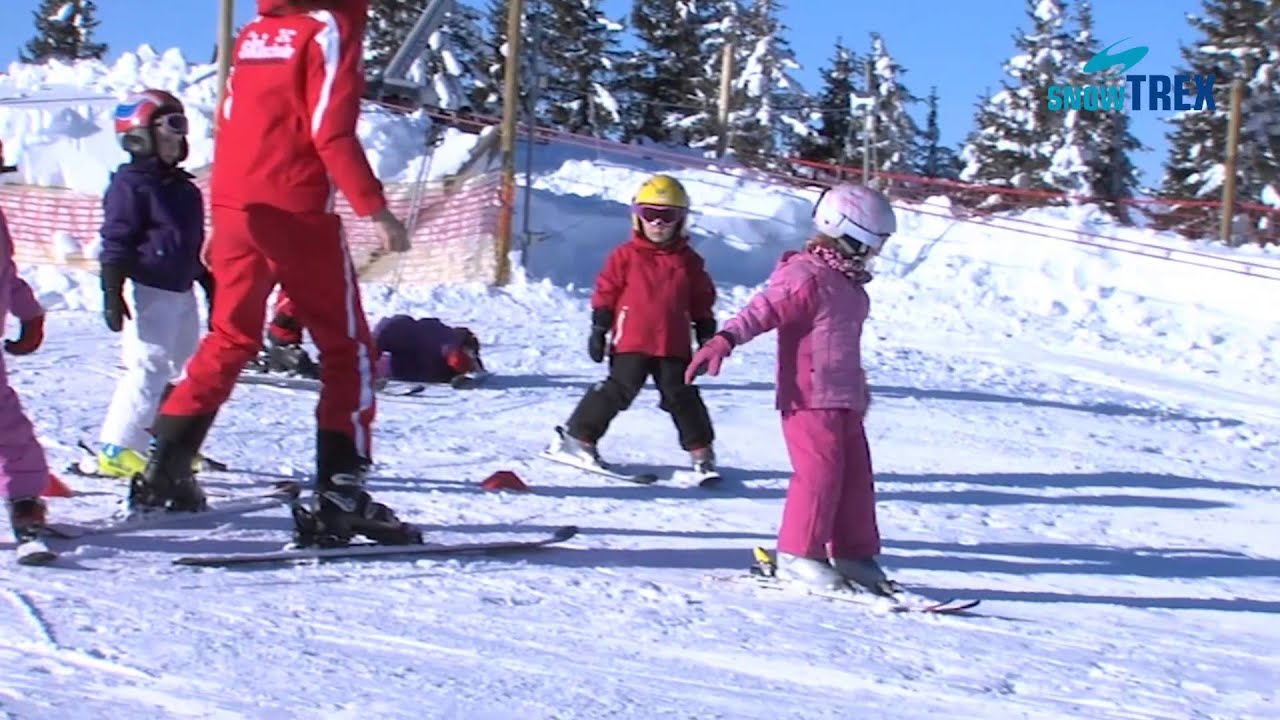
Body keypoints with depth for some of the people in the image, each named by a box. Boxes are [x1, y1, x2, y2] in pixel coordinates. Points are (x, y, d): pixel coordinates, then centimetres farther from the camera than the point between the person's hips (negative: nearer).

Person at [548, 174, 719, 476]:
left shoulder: (689, 261, 8)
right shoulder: (626, 256, 0)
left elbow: (702, 302, 15)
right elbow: (605, 294, 3)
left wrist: (706, 337, 13)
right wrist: (598, 330, 1)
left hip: (674, 346, 2)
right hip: (631, 342, -2)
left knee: (682, 396, 4)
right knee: (618, 390, -7)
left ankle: (701, 451, 13)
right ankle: (577, 437, 3)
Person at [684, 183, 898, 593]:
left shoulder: (849, 284, 18)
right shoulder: (805, 277, -13)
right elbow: (764, 309, -25)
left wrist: (859, 385, 41)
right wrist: (726, 339, -41)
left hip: (845, 398, 9)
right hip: (809, 395, -9)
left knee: (855, 475, 11)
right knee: (820, 471, -12)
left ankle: (854, 554, 21)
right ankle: (798, 555, -2)